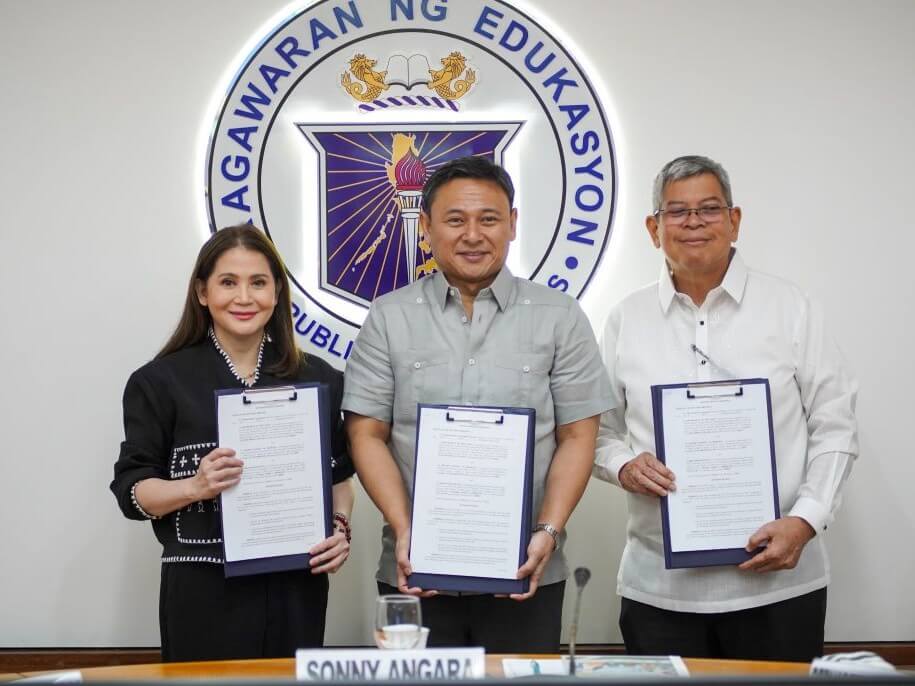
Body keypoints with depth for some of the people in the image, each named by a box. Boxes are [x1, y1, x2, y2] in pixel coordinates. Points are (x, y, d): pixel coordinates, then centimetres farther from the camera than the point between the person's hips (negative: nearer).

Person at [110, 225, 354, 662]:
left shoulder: (316, 379, 9)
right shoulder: (161, 382, 0)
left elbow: (339, 475, 15)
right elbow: (133, 490, -2)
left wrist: (340, 527, -4)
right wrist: (196, 486, -19)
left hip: (296, 588, 3)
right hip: (204, 592, -2)